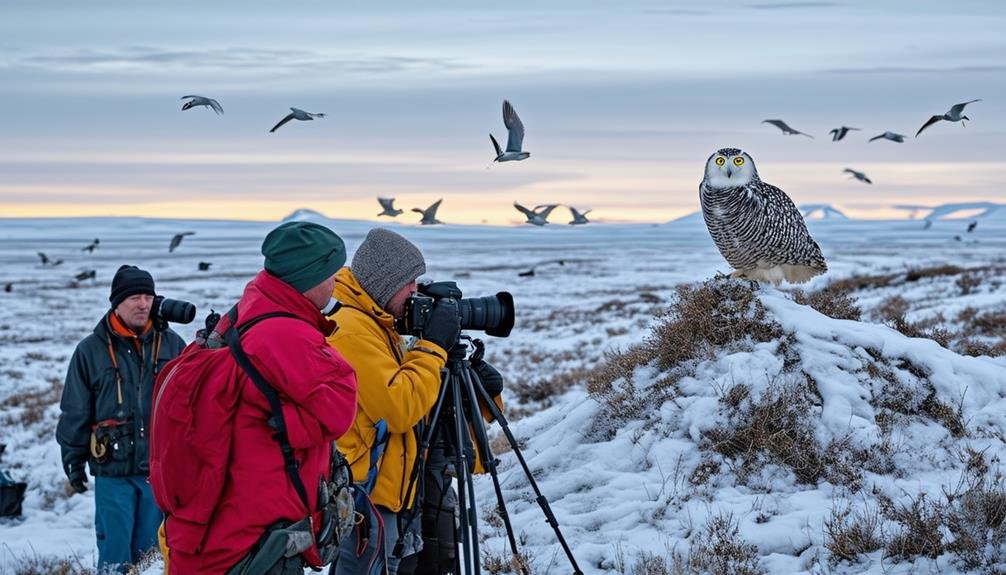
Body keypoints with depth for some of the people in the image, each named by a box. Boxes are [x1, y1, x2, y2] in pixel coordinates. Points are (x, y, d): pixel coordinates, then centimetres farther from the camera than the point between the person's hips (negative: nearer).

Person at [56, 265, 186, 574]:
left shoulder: (171, 345, 4)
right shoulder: (91, 350, 0)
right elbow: (74, 413, 5)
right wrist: (73, 460, 5)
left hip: (160, 468, 1)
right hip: (113, 470, -1)